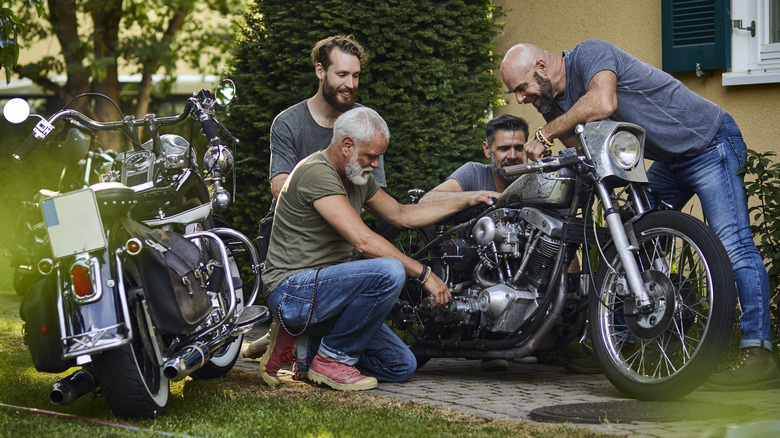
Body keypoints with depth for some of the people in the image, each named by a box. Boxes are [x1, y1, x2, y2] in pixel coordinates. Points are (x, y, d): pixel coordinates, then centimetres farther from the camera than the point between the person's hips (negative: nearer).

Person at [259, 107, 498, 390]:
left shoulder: (358, 176, 13)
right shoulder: (317, 173, -19)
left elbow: (402, 215, 26)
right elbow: (363, 241, -26)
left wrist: (467, 202, 20)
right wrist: (424, 273, -22)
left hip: (325, 290, 10)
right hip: (292, 290, -10)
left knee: (401, 366, 5)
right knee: (389, 272, -31)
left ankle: (301, 348, 9)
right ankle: (333, 359, -16)